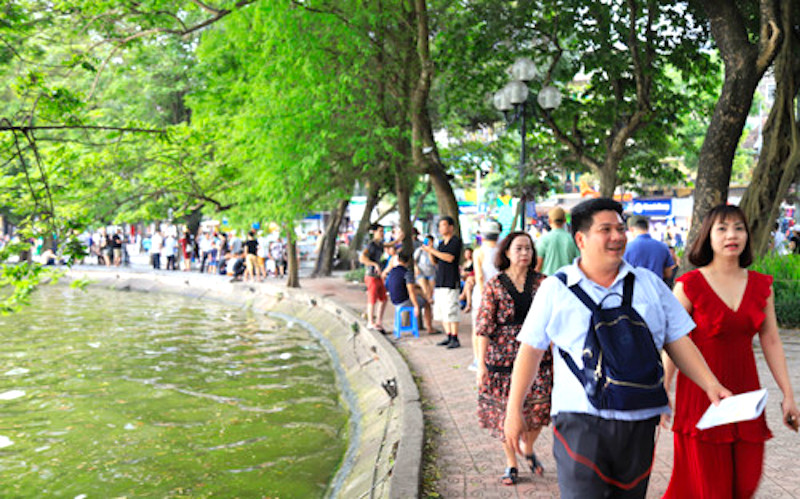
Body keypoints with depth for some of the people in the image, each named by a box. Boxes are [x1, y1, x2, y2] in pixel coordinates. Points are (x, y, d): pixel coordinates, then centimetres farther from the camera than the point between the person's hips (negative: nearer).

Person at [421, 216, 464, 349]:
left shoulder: (456, 241, -5)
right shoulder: (441, 243, 19)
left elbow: (450, 258, -17)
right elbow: (435, 261, 22)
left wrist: (433, 250, -15)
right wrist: (429, 252, 4)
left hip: (451, 282, -8)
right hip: (439, 282, 8)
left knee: (451, 312, -10)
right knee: (441, 311, 8)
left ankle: (455, 339, -4)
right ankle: (449, 337, 15)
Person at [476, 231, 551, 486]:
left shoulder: (541, 282, 3)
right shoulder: (494, 286, -4)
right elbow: (484, 326, -6)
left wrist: (556, 353, 5)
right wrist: (481, 364, -10)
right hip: (503, 357, -1)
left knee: (539, 408, 1)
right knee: (505, 411, 6)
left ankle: (529, 450, 32)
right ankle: (511, 464, 26)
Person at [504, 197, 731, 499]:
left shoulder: (650, 284, 10)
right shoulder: (556, 289, 1)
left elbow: (678, 341, 13)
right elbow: (531, 349, 3)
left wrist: (711, 386, 0)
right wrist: (514, 409, 2)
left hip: (639, 421, 4)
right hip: (581, 422, -3)